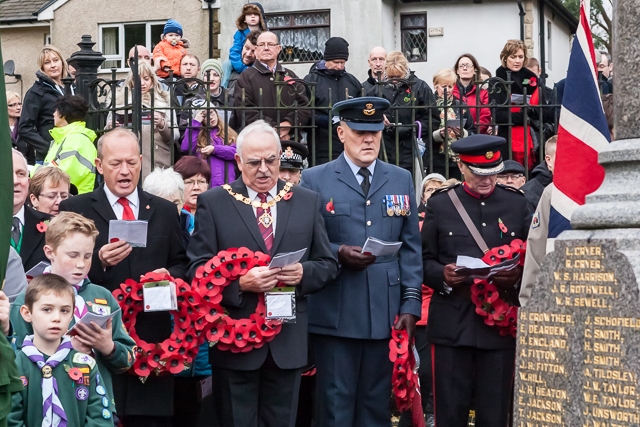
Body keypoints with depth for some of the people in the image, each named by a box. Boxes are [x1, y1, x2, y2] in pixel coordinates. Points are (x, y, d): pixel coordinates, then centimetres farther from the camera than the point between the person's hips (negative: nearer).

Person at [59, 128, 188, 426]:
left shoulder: (164, 211, 13)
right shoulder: (74, 209, 3)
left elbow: (180, 264, 15)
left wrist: (170, 276, -7)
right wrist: (98, 262, -18)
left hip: (152, 336, 3)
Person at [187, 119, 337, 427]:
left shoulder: (307, 202, 7)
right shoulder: (213, 203, 0)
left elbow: (328, 264, 9)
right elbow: (198, 268, -4)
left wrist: (304, 273, -13)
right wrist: (239, 283, -21)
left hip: (288, 340, 2)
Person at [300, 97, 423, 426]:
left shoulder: (402, 180, 12)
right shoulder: (315, 180, 3)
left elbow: (410, 248, 9)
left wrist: (411, 304, 2)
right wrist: (338, 254, -18)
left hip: (386, 312, 3)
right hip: (335, 313, -3)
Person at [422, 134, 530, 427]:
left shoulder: (517, 203, 10)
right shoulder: (440, 204, 7)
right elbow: (425, 260, 5)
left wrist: (518, 276, -11)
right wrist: (443, 275, -16)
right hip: (452, 323, -1)